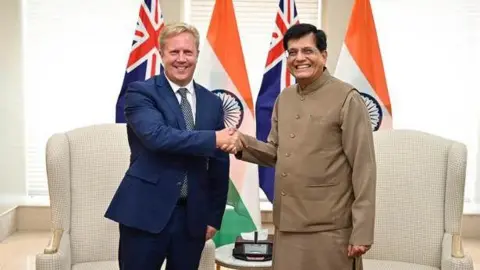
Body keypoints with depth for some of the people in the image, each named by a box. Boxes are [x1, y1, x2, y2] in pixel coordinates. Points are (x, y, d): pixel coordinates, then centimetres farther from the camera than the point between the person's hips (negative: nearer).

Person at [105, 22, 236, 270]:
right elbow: (157, 136, -23)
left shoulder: (212, 102, 9)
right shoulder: (141, 93, -4)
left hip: (193, 216, 4)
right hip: (146, 213, -4)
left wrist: (214, 216, 9)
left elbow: (219, 165, 12)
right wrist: (213, 139, -21)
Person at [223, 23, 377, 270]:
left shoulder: (347, 98, -10)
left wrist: (362, 231, -14)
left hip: (328, 229, -6)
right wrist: (243, 144, -4)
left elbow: (363, 168, -11)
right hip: (286, 225, 6)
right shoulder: (284, 98, 10)